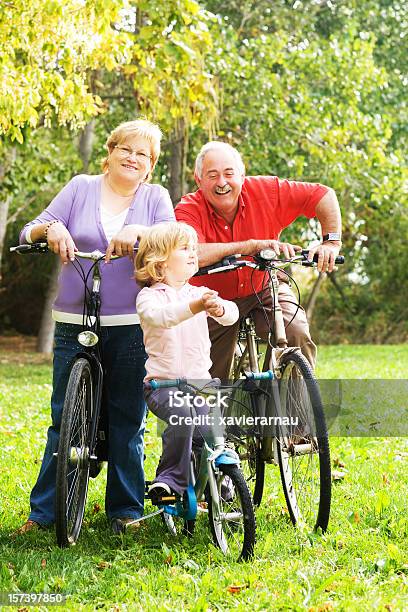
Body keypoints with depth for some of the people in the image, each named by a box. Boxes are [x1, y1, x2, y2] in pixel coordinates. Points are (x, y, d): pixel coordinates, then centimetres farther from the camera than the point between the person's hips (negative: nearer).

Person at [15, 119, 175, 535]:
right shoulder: (81, 188, 9)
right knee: (64, 418, 1)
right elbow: (28, 233, 5)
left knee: (128, 419, 4)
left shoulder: (155, 197, 9)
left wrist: (138, 231, -26)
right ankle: (44, 511, 9)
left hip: (133, 325, 0)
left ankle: (125, 509, 16)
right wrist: (50, 228, -18)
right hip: (74, 324, 0)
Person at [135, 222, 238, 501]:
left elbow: (231, 314, -6)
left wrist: (219, 308, -32)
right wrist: (194, 306, -43)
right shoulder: (149, 296, -1)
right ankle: (170, 479, -17)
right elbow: (160, 316, -25)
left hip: (199, 380, 4)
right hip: (162, 382, -4)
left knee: (211, 432, -13)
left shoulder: (201, 293, 12)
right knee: (182, 415, -31)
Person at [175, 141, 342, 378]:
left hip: (265, 288, 0)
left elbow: (324, 196, -9)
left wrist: (331, 241, -20)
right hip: (216, 301, 0)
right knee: (215, 380, 2)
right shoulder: (189, 210, -21)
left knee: (297, 334, -27)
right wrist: (251, 245, -42)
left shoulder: (264, 190, -17)